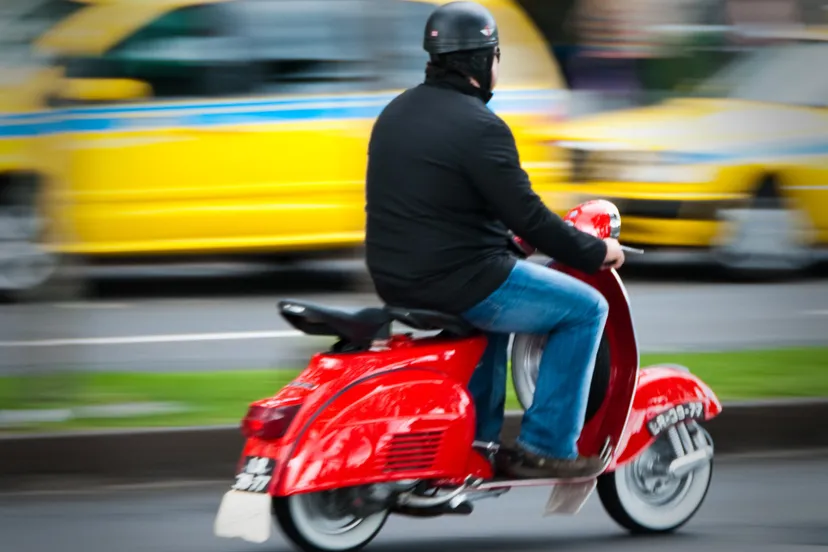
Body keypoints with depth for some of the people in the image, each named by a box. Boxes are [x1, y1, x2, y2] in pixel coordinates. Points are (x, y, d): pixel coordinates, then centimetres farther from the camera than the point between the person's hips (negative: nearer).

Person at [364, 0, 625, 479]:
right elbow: (527, 218, -18)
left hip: (395, 278, 9)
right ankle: (547, 447, 3)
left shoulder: (397, 112, 10)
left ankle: (481, 437, 35)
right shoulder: (479, 126, -18)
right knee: (586, 309, 3)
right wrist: (595, 252, -4)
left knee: (499, 296, 37)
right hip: (458, 280, -9)